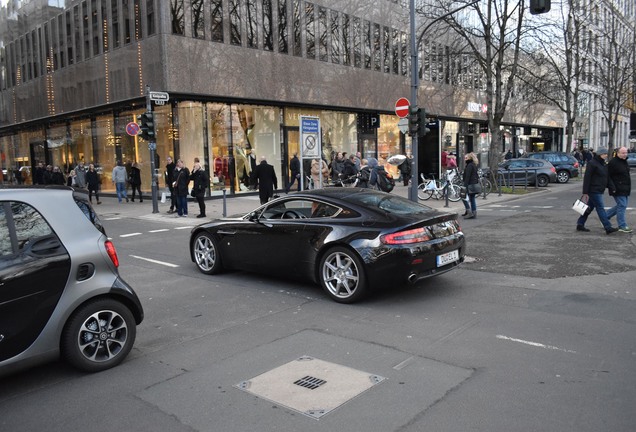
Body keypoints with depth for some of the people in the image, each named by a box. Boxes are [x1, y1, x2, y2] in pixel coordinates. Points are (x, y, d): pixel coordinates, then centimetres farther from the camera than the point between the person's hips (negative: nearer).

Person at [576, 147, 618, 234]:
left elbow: (607, 177, 18)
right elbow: (587, 178, -15)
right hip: (593, 190, -9)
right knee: (600, 208, -8)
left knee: (590, 208, 12)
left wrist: (612, 188, 9)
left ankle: (580, 224, 18)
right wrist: (585, 192, -17)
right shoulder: (592, 163, -12)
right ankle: (608, 227, -8)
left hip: (599, 191, 9)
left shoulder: (603, 164, 16)